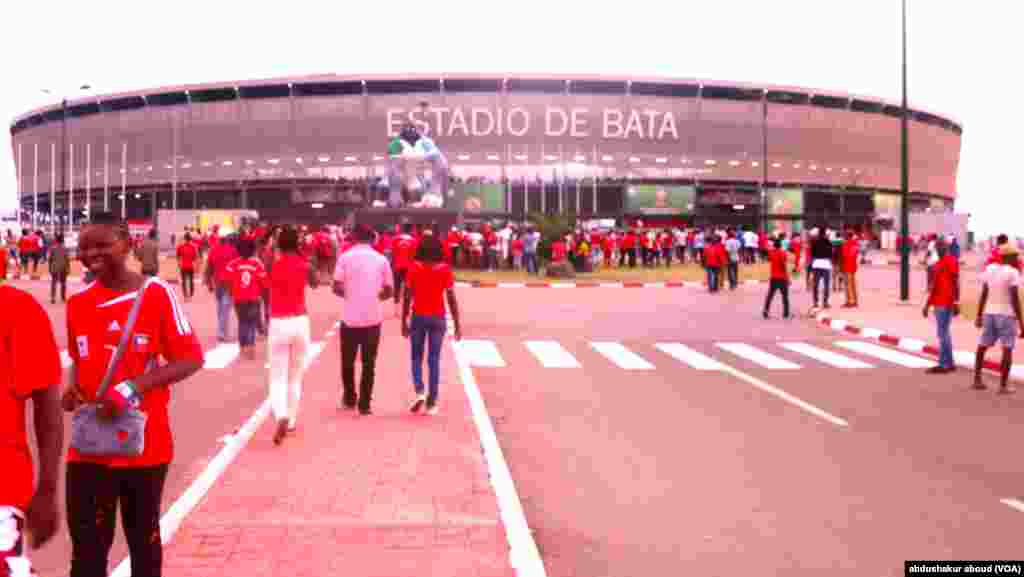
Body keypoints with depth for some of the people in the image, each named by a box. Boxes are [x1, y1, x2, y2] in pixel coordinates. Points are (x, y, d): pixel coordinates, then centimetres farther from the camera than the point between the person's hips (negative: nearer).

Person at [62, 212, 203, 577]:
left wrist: (134, 386, -22)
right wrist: (72, 388, -1)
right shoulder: (77, 301, 6)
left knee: (143, 538, 14)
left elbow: (191, 358, -10)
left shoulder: (157, 293, -10)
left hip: (144, 442, -3)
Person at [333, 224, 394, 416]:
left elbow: (337, 288, -4)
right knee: (369, 363, 8)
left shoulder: (345, 257, -1)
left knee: (348, 361, 17)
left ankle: (349, 398, 28)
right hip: (373, 318, 1)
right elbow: (389, 291, 5)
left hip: (350, 317, -1)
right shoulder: (381, 259, 3)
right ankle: (364, 404, 8)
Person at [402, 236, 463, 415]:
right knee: (434, 359, 6)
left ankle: (419, 391, -5)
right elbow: (451, 298, -5)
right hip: (438, 318, 0)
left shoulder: (414, 268, -5)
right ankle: (432, 402, 7)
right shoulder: (445, 269, -4)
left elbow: (407, 296, -5)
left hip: (418, 317, 0)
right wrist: (457, 324, -1)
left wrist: (404, 321, 2)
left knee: (417, 356, 16)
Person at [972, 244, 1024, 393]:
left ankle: (977, 379, 18)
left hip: (989, 313, 6)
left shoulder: (990, 269, 5)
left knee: (982, 345, 15)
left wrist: (979, 315, 15)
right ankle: (1003, 384, -4)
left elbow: (983, 294, 8)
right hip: (1006, 315, -6)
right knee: (1007, 349, -1)